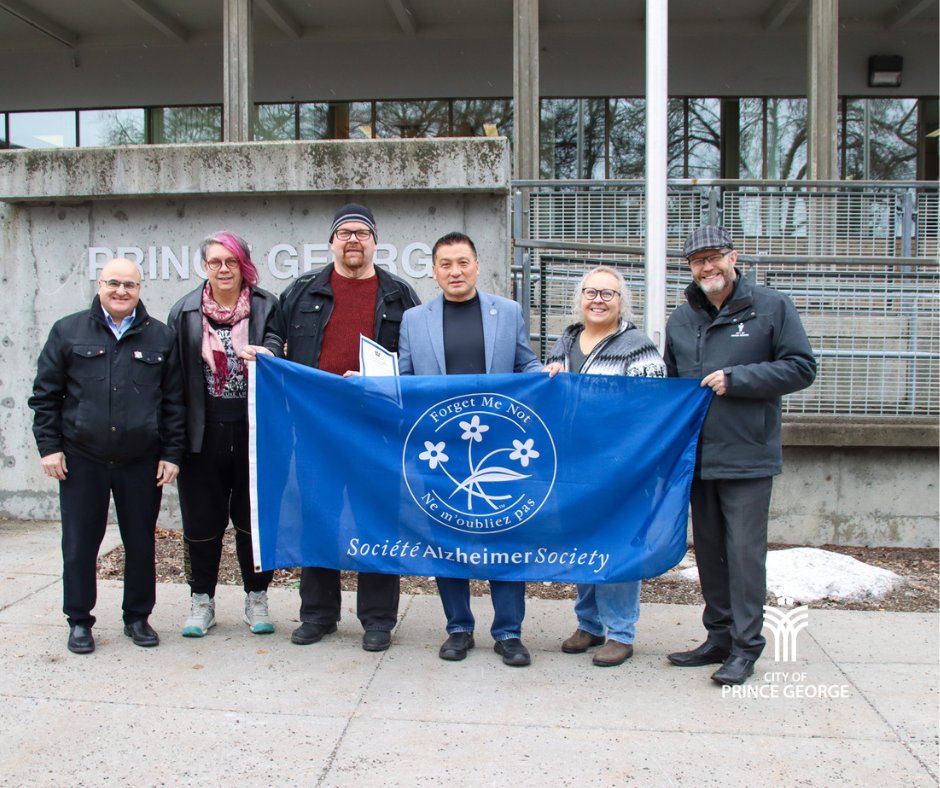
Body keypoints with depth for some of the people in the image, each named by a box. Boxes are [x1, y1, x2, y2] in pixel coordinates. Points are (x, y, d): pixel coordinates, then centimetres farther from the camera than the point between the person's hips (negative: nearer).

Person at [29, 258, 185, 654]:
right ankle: (79, 621, 22)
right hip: (82, 461, 0)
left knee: (141, 543, 8)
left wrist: (172, 453, 1)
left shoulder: (160, 337, 6)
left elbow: (174, 401, 7)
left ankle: (138, 617, 24)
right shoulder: (68, 332, 4)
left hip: (141, 462, 1)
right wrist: (49, 446, -2)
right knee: (79, 544, 7)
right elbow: (45, 394, 5)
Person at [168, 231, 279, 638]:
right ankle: (201, 601, 24)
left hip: (253, 430, -1)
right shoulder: (185, 312, 4)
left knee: (254, 517, 7)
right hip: (203, 432, 1)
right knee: (202, 520, 9)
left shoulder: (266, 308, 1)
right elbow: (176, 375, 3)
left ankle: (256, 600, 22)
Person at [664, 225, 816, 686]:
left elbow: (801, 368, -5)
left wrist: (736, 378, -14)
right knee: (709, 551, 12)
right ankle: (719, 638, 24)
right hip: (697, 457, 5)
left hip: (748, 457, -5)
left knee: (744, 551, -3)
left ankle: (745, 648, 7)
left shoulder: (771, 307, -1)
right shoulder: (680, 321, 13)